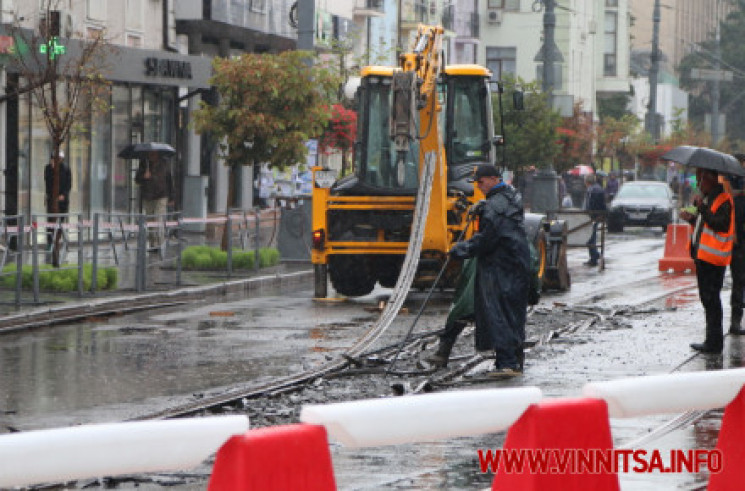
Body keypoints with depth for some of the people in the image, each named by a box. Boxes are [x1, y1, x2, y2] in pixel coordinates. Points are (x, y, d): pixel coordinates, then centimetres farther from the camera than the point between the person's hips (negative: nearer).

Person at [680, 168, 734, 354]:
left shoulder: (723, 200, -13)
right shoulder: (707, 198, 18)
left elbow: (719, 224, -25)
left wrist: (702, 208, -27)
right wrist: (692, 218, 10)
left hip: (713, 257, -10)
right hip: (702, 255, 10)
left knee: (711, 299, -8)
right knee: (707, 298, 14)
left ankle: (714, 342, -4)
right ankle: (712, 340, 20)